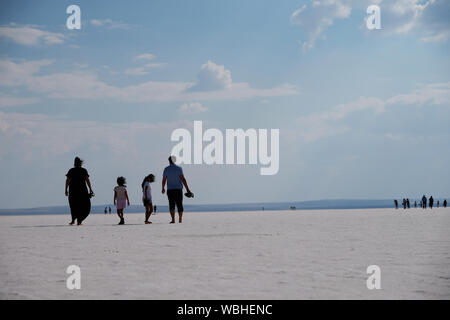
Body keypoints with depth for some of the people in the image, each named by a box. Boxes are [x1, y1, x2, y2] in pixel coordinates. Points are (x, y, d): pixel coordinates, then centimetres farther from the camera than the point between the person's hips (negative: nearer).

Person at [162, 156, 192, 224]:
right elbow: (183, 179, -11)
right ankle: (180, 219, 16)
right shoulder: (179, 169, -4)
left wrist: (163, 188, 24)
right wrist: (187, 189, -11)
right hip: (178, 189, 0)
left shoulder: (166, 169, 1)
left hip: (170, 189, 0)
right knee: (179, 205, 10)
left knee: (172, 205, -1)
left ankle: (173, 219, -17)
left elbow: (164, 180, 7)